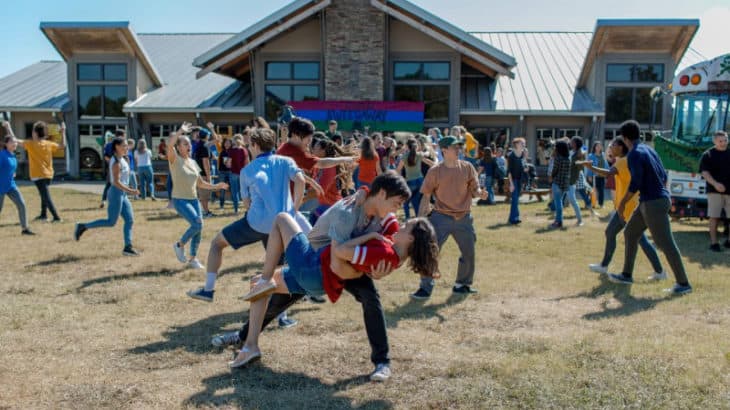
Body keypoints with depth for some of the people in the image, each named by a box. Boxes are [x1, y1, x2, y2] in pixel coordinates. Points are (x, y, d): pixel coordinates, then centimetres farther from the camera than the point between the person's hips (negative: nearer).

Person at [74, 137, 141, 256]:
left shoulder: (122, 159, 12)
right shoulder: (116, 162, -16)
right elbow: (116, 182, -22)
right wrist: (130, 191, -24)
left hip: (122, 194, 9)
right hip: (117, 193, -9)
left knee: (130, 220, 4)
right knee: (111, 222, -2)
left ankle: (128, 247, 4)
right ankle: (83, 226, 9)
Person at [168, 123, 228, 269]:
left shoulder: (193, 162, 12)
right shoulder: (175, 160, -7)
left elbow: (200, 183, 18)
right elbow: (169, 144, -28)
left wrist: (216, 186, 9)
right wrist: (180, 131, -27)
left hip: (194, 199, 7)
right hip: (180, 200, -7)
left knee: (198, 228, 4)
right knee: (197, 224, -21)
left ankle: (193, 259, 19)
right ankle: (179, 245, 4)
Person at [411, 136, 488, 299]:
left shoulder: (467, 167, 0)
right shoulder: (435, 171, -7)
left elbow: (474, 189, 5)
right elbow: (426, 196, -2)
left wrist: (480, 193, -19)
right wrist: (420, 219, -5)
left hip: (464, 218, 3)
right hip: (441, 217, -3)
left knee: (468, 253, 13)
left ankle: (462, 285, 33)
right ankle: (425, 288, 0)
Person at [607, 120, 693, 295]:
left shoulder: (634, 154, -15)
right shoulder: (649, 149, 12)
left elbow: (636, 183, -20)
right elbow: (663, 175, 17)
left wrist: (622, 202, -10)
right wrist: (665, 196, 28)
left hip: (653, 203, -10)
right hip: (659, 198, 10)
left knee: (665, 243, -4)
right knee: (630, 232, 16)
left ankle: (683, 283, 3)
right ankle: (627, 275, 21)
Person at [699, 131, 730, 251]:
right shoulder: (708, 154, 2)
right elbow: (704, 172, -7)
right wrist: (715, 183, -22)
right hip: (715, 191, -3)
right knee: (714, 217, -3)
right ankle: (714, 243, 3)